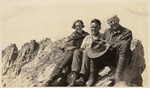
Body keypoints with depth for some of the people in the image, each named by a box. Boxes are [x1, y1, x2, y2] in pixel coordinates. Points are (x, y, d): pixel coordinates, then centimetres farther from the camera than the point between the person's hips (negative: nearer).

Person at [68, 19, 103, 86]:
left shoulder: (102, 37, 16)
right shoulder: (87, 38, 27)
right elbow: (82, 48, 19)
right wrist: (81, 50, -6)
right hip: (86, 55, 4)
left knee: (86, 52, -33)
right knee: (77, 51, -26)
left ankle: (83, 78, -46)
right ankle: (74, 76, -40)